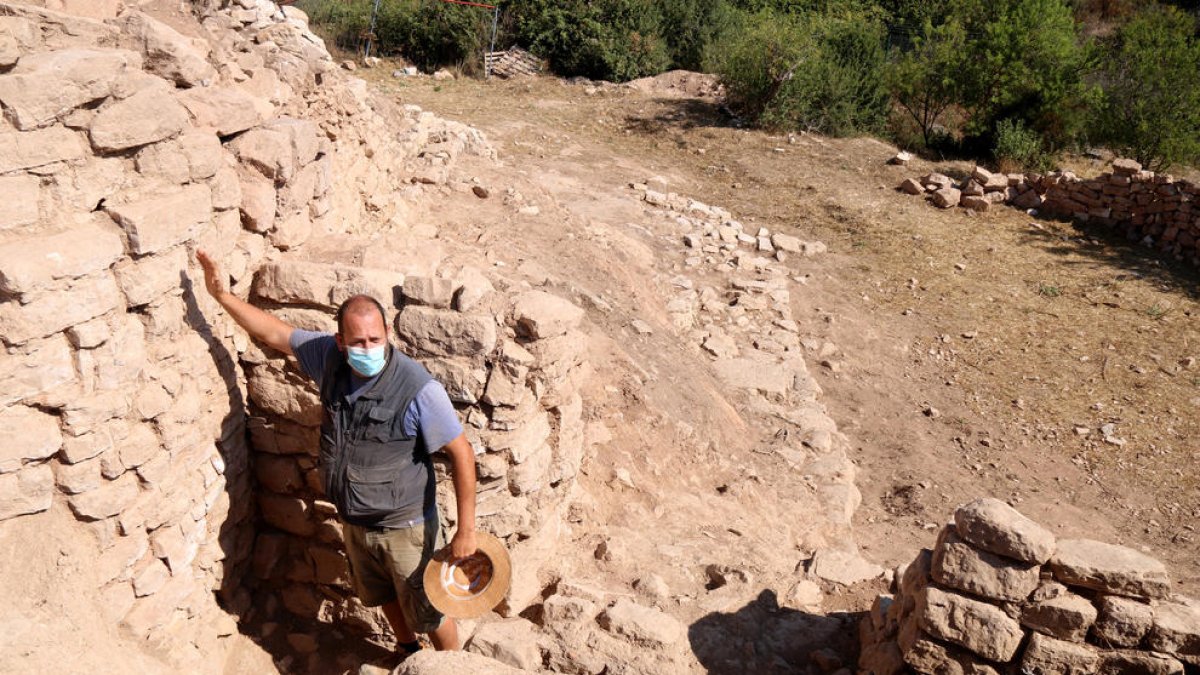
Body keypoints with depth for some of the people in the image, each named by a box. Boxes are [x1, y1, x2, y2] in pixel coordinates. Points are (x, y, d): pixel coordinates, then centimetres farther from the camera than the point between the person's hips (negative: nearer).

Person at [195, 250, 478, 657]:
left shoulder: (418, 389, -30)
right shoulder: (330, 358, -14)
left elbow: (461, 453, -24)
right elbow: (275, 334, 2)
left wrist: (466, 530, -22)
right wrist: (222, 295, -2)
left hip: (404, 525, -6)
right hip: (353, 520, 6)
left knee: (428, 612, 12)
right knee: (381, 596, 29)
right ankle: (407, 652, 57)